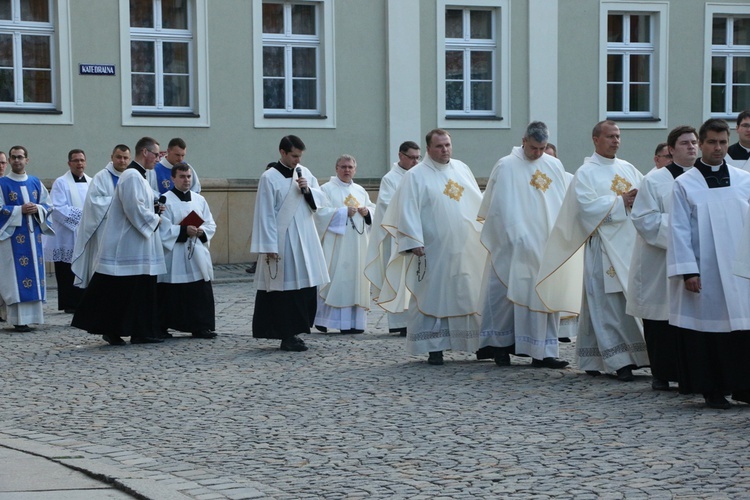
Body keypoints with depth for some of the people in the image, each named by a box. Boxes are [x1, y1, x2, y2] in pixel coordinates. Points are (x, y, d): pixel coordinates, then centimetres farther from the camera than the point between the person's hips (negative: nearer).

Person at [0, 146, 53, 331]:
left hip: (33, 235, 5)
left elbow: (48, 205, 13)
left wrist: (37, 209, -8)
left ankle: (32, 314, 10)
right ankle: (18, 319, -9)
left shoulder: (36, 182, 13)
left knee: (34, 272, 3)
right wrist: (20, 210, -16)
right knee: (17, 275, -9)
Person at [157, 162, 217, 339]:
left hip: (197, 256, 5)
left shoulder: (199, 200, 14)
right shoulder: (165, 200, -3)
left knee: (201, 293, 2)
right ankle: (162, 328, 7)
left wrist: (201, 231, -8)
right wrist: (184, 231, -19)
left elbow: (211, 225, 13)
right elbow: (163, 228, -11)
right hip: (173, 256, -5)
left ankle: (201, 327, 7)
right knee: (170, 295, -2)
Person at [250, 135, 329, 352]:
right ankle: (287, 336, -1)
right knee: (286, 287, -6)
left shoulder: (304, 172, 11)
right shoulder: (270, 177, -8)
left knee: (306, 285, 6)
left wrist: (308, 190, -9)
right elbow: (266, 214, -10)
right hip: (282, 242, -6)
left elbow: (321, 198, 12)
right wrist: (270, 246, -14)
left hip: (305, 239, 6)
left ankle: (293, 332, 15)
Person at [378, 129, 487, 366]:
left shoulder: (462, 169, 12)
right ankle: (434, 348, 2)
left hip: (465, 248, 5)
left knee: (469, 296, 7)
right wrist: (414, 242, -18)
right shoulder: (416, 176, -4)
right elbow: (408, 211, -10)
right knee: (433, 298, -2)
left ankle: (478, 342, 14)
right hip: (433, 251, -4)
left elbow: (477, 202, 19)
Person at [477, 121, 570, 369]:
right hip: (515, 245, -4)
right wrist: (513, 235, -11)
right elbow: (498, 207, -4)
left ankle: (543, 352, 3)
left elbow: (564, 202, 12)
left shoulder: (554, 166, 9)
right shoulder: (506, 167, -4)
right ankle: (502, 345, 14)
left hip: (546, 244, 4)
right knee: (509, 293, 1)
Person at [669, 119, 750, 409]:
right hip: (703, 271, -2)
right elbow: (680, 230, -3)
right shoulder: (685, 184, 1)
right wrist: (687, 271, -10)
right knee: (706, 326, 1)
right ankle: (711, 389, 10)